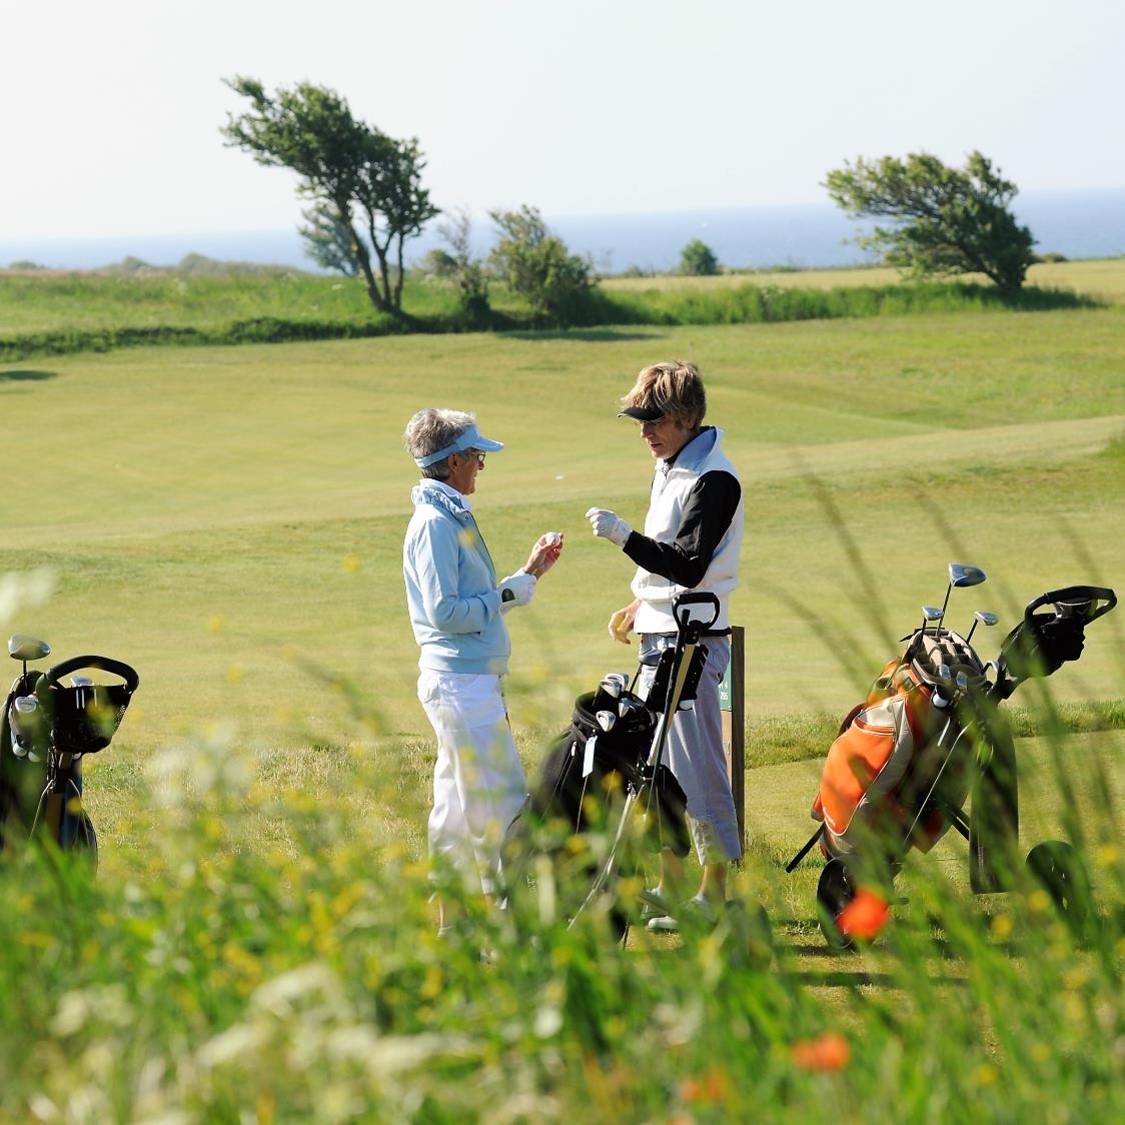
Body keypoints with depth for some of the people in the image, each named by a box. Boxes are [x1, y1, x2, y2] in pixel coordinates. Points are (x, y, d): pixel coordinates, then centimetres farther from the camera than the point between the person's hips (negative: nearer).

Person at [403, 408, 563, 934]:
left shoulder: (454, 519, 16)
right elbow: (445, 611, -21)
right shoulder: (435, 524, -15)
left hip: (469, 681, 10)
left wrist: (529, 572, 17)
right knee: (500, 802, -9)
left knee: (457, 806, 13)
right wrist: (511, 593, -13)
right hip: (461, 682, -10)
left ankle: (449, 921, 17)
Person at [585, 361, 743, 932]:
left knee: (697, 766, -6)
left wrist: (624, 537, -29)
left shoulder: (714, 479, -17)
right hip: (658, 635, 10)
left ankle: (714, 893, 0)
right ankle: (670, 885, 22)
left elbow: (689, 567, -23)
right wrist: (641, 603, 27)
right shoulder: (670, 467, 13)